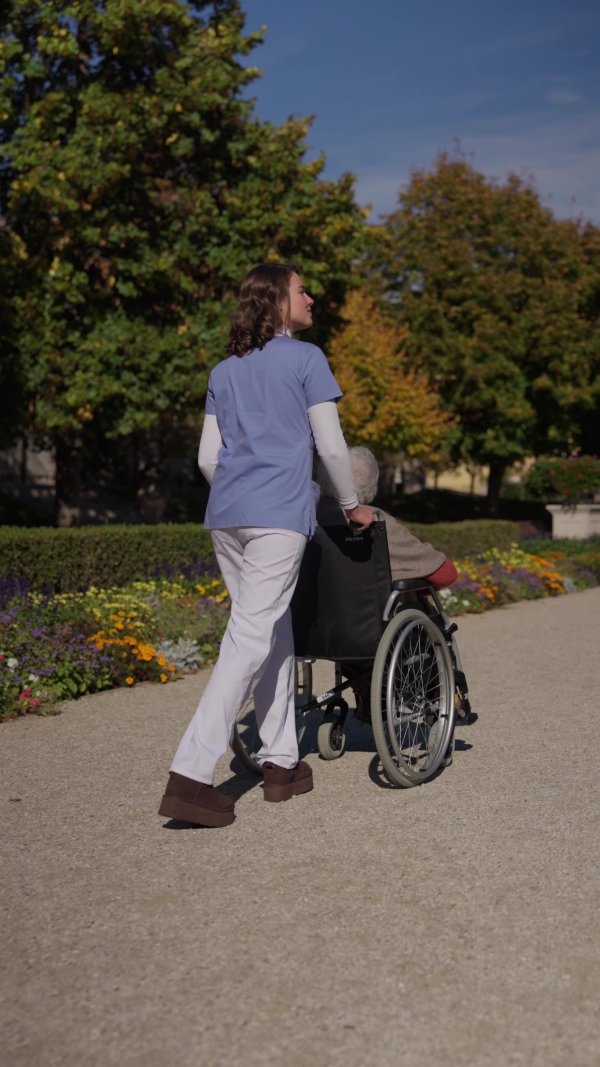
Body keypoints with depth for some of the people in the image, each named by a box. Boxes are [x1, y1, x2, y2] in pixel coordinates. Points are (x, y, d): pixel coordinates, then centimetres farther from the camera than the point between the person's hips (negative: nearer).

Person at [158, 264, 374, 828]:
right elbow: (331, 446, 0)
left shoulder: (224, 371, 18)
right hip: (279, 516, -7)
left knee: (276, 631, 16)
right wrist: (352, 505, 13)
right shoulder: (306, 359, 1)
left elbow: (208, 456, 14)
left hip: (226, 516, 7)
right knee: (252, 638, -9)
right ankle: (189, 775, -15)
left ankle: (280, 761, 20)